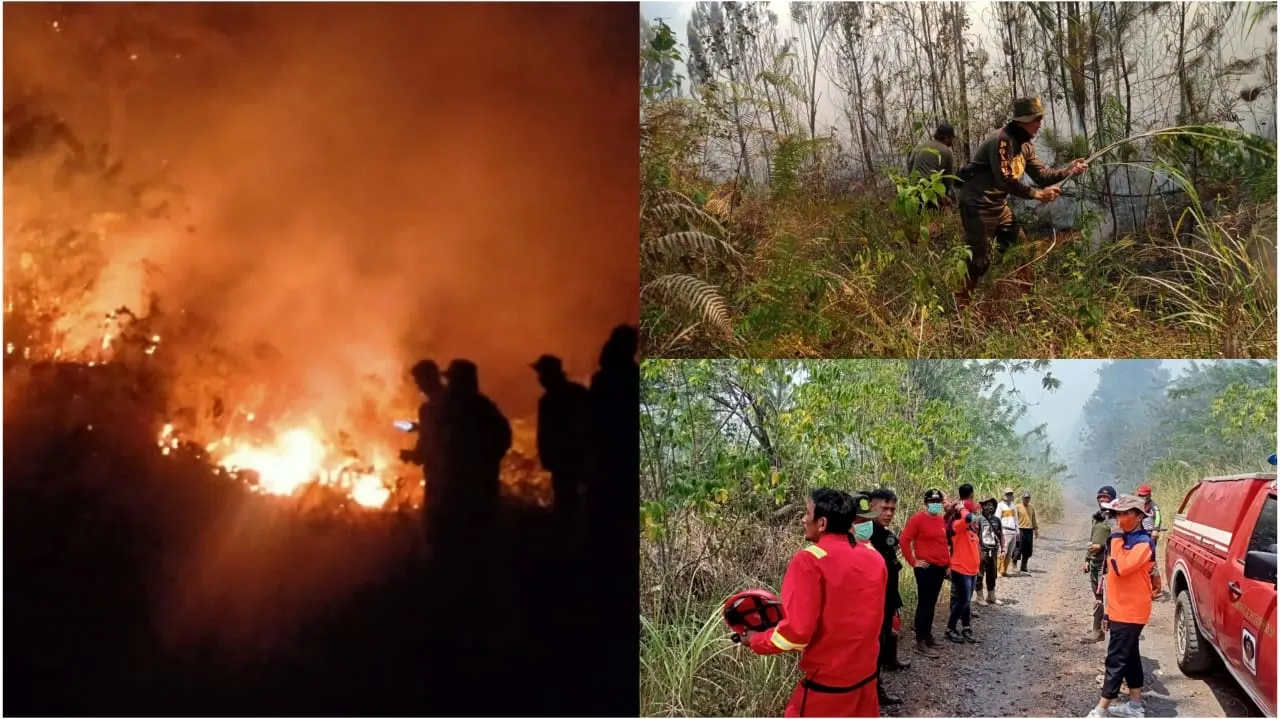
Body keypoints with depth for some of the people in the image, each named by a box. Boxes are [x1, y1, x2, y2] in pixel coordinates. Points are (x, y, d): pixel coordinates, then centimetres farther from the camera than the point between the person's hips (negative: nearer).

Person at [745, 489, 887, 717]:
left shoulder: (810, 560, -18)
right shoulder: (875, 558, 3)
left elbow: (796, 632, -21)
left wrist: (756, 640, -5)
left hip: (827, 682, -7)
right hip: (865, 674, 7)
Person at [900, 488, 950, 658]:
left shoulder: (941, 520, 11)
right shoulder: (917, 519, -12)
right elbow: (904, 540, -15)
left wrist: (948, 563, 16)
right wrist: (913, 561, -13)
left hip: (940, 568, 7)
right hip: (926, 568, -7)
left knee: (932, 604, 14)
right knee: (924, 604, -6)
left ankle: (928, 636, 24)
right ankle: (920, 643, -3)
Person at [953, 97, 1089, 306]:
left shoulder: (1026, 145, 10)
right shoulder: (1002, 140, -21)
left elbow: (1042, 176, 10)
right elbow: (1005, 180, -26)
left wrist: (1069, 170, -3)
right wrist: (1037, 194, -20)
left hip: (999, 205, 10)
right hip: (978, 204, -10)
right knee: (979, 259, -7)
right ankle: (960, 302, 5)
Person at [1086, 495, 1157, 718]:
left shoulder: (1143, 543, -16)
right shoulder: (1123, 539, 13)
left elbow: (1121, 568, -31)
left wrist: (1116, 539, -21)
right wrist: (1107, 610, 20)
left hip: (1130, 612, -9)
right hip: (1119, 610, 9)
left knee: (1116, 659, -7)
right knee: (1129, 656, 14)